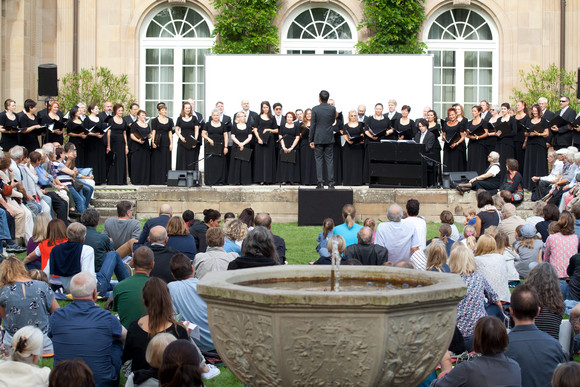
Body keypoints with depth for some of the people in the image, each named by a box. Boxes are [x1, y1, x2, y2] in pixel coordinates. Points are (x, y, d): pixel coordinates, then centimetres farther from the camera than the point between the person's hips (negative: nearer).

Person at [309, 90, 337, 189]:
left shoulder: (315, 109, -8)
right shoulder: (333, 109, -2)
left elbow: (312, 125, -6)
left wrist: (311, 140, -2)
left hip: (318, 138, -2)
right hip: (329, 139, 2)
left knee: (319, 160, 2)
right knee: (329, 160, 5)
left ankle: (320, 183, -1)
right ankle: (331, 183, 3)